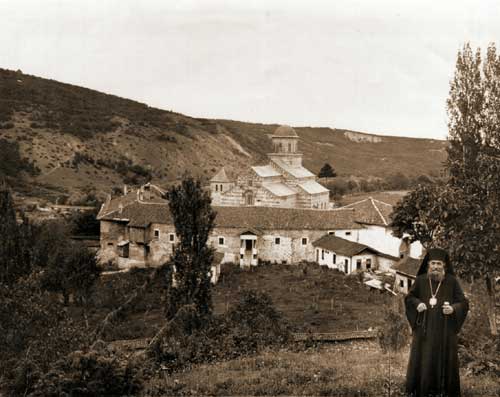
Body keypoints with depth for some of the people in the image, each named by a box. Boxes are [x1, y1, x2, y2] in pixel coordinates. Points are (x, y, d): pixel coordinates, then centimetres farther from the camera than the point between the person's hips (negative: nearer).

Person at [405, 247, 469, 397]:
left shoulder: (452, 281, -4)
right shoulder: (421, 280, -1)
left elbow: (463, 303, 0)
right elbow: (409, 298, 10)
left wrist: (453, 308, -19)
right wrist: (417, 304, -10)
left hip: (445, 329, -1)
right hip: (425, 328, 1)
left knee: (445, 359, 3)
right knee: (423, 358, 3)